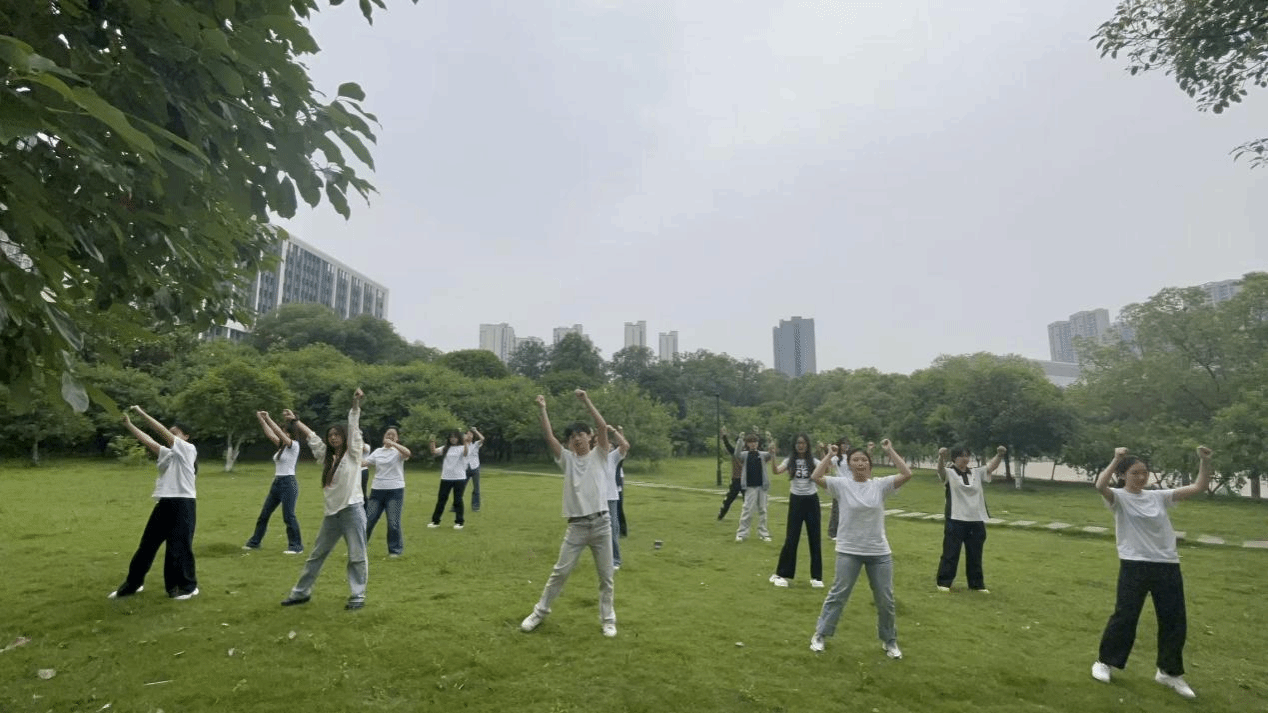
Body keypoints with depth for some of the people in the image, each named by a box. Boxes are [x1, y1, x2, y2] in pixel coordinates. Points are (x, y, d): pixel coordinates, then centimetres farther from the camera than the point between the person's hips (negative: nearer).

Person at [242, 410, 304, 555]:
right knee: (264, 514, 14)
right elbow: (270, 434, 11)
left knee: (288, 516, -7)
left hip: (288, 483, -9)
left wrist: (268, 418, -14)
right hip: (277, 483, 9)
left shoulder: (294, 446, -10)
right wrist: (261, 419, 4)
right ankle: (255, 542, 27)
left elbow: (278, 432, -18)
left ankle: (296, 546, 2)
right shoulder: (281, 446, 14)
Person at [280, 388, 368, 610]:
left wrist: (355, 404, -24)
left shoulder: (353, 454, -3)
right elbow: (311, 436, 18)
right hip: (332, 513, 6)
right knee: (316, 554, 17)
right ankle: (301, 592, 32)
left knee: (357, 556, -1)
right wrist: (295, 421, 20)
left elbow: (354, 427, -14)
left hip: (352, 510, -6)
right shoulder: (327, 456, 12)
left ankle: (358, 596, 9)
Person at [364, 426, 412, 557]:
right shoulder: (377, 451, 11)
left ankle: (395, 550, 14)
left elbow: (407, 453, -25)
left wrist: (392, 443, -28)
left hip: (395, 490, -4)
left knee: (393, 522, -2)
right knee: (368, 519, 6)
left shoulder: (398, 451, -2)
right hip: (377, 490, 4)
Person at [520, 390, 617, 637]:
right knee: (560, 572, 8)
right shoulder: (567, 459, 6)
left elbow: (602, 427, -11)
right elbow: (549, 436, -5)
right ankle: (540, 612, 25)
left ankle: (608, 620, 24)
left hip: (601, 524, 0)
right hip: (576, 526, 1)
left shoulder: (599, 455, 3)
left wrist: (586, 400, -15)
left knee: (606, 576, 9)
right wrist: (542, 410, -14)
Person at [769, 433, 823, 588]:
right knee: (791, 539, 0)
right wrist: (772, 456, -33)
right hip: (796, 501, -1)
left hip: (812, 501, 1)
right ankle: (781, 574, 11)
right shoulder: (790, 461, -2)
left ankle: (816, 576, 19)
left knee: (814, 539, 6)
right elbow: (776, 471, -19)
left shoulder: (813, 461, -1)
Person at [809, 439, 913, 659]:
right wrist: (831, 456, -17)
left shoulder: (880, 485, -3)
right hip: (848, 551, -2)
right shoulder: (842, 484, -8)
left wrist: (890, 451, -13)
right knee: (838, 595, 4)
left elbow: (907, 474, -14)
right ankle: (820, 635, 19)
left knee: (885, 599, 13)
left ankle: (889, 641, 34)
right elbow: (816, 477, -21)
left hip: (879, 552, 2)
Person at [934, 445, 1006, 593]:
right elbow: (941, 469, -26)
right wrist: (942, 456, -49)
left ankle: (977, 584, 28)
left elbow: (991, 466, 1)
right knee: (950, 553, 1)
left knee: (975, 555, 15)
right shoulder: (949, 474, -5)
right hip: (955, 521, -5)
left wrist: (999, 455, -20)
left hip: (976, 521, 5)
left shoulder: (976, 473, 11)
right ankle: (944, 582, 11)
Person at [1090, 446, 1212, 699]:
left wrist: (1205, 461, -6)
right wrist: (1116, 459, -31)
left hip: (1168, 566, 5)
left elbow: (1199, 487, 6)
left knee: (1175, 621, 11)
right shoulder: (1118, 497, -6)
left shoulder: (1159, 496, 9)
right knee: (1125, 616, -1)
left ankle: (1169, 671, 29)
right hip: (1134, 566, -5)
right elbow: (1100, 486, -30)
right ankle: (1105, 661, 17)